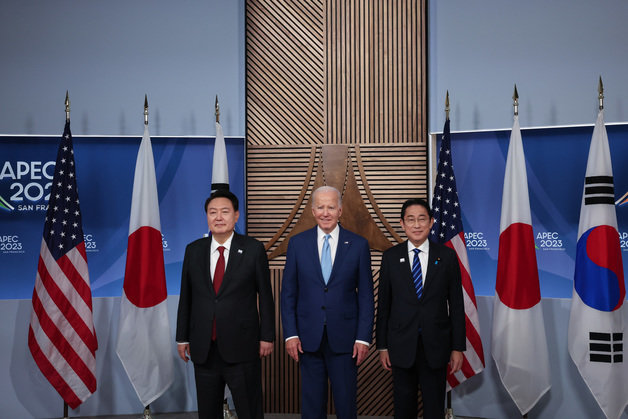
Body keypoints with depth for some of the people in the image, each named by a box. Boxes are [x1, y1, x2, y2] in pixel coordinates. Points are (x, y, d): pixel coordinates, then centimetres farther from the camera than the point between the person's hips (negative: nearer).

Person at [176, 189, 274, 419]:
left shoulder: (253, 249, -4)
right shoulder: (193, 250, 5)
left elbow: (265, 295, -2)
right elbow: (186, 297, 9)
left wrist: (267, 336, -2)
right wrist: (182, 338, 9)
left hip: (241, 348, -3)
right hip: (203, 349, 3)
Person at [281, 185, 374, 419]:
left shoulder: (358, 245, 0)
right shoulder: (297, 243, 2)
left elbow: (366, 295, 1)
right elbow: (288, 293, 4)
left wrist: (363, 337, -5)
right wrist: (290, 334, -3)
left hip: (344, 338, -1)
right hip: (308, 338, 1)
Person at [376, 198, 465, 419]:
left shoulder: (447, 256, 0)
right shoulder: (390, 257, 1)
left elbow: (456, 304, 2)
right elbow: (383, 304, 4)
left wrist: (458, 347, -1)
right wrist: (382, 346, 1)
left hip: (436, 346, 0)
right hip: (401, 345, 1)